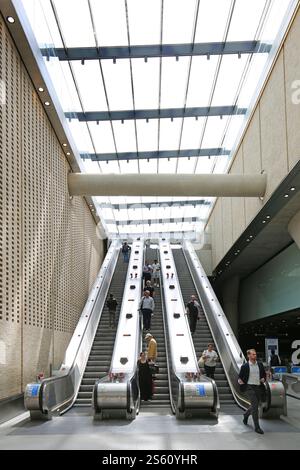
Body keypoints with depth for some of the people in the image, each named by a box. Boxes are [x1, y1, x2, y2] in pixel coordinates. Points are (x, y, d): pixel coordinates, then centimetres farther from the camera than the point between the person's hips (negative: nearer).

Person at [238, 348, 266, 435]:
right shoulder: (245, 366, -3)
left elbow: (264, 375, 18)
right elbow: (240, 376, 5)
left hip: (259, 388, 5)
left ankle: (246, 415, 45)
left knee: (254, 406, 16)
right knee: (255, 406, -12)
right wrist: (240, 381, -15)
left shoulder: (260, 364, 8)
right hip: (250, 387, -5)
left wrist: (263, 379, -3)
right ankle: (257, 427, -6)